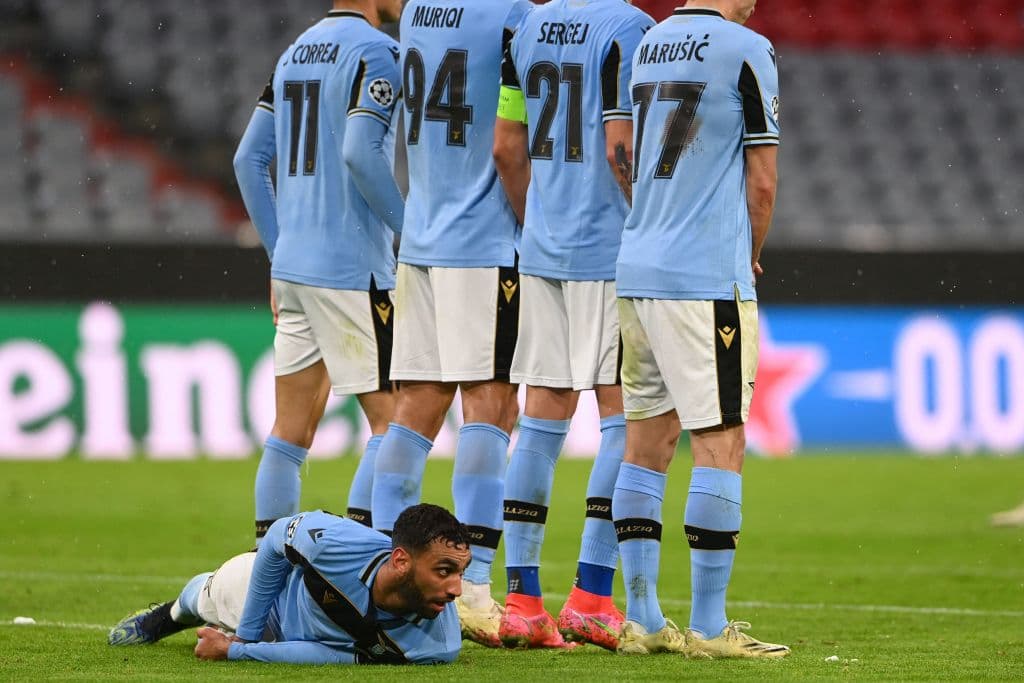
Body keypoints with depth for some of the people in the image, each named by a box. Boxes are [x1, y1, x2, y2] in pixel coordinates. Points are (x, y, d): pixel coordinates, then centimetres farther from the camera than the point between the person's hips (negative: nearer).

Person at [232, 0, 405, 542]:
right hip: (352, 268, -8)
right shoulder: (375, 52, -9)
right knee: (392, 422, -3)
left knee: (290, 432, 11)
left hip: (292, 267, 8)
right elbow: (360, 154, -21)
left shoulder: (295, 54, 15)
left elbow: (248, 160, 16)